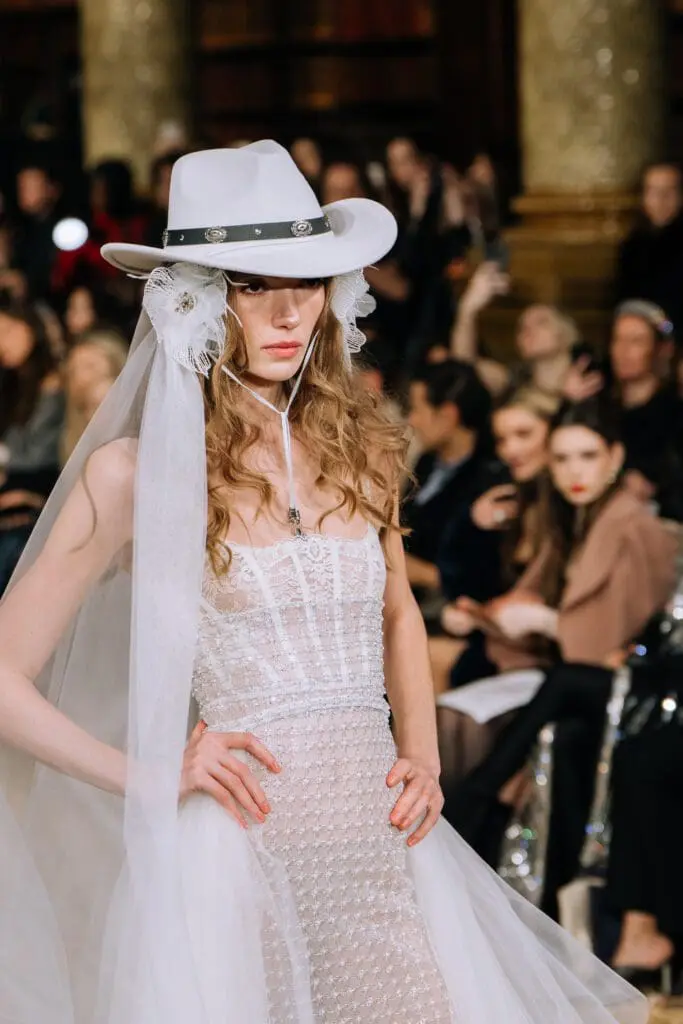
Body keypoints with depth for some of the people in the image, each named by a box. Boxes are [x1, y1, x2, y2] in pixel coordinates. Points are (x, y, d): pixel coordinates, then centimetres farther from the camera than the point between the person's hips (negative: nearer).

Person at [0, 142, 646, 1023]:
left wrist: (423, 757, 12)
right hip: (241, 858, -5)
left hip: (382, 850, 5)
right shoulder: (136, 471, -4)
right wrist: (152, 782, -10)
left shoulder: (352, 444, 10)